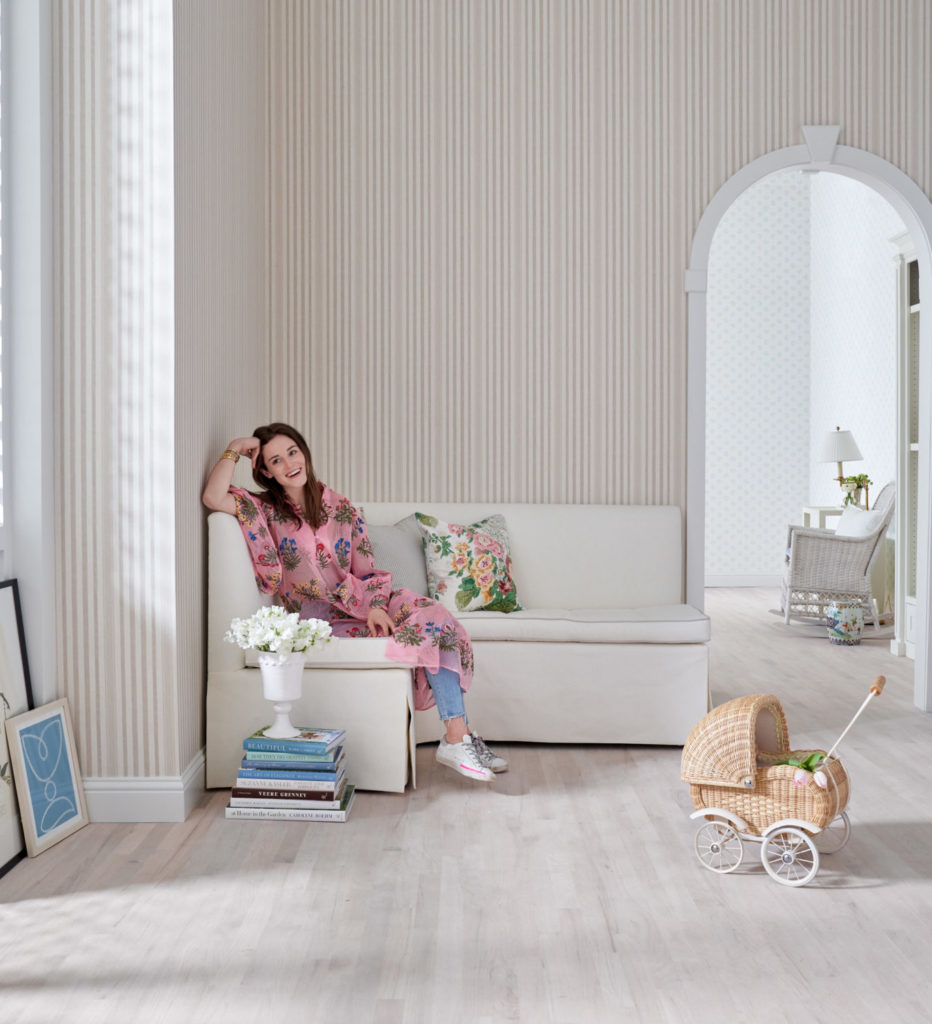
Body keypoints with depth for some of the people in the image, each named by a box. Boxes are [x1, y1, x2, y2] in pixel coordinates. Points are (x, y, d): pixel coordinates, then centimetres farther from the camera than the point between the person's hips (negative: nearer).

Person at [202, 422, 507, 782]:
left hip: (357, 602, 5)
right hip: (320, 618, -5)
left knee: (437, 620, -22)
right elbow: (214, 498, -14)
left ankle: (458, 736, -24)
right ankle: (458, 738, -24)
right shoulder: (266, 511, 4)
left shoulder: (341, 509, 12)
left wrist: (375, 607, -12)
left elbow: (367, 571, 7)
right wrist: (234, 450, -7)